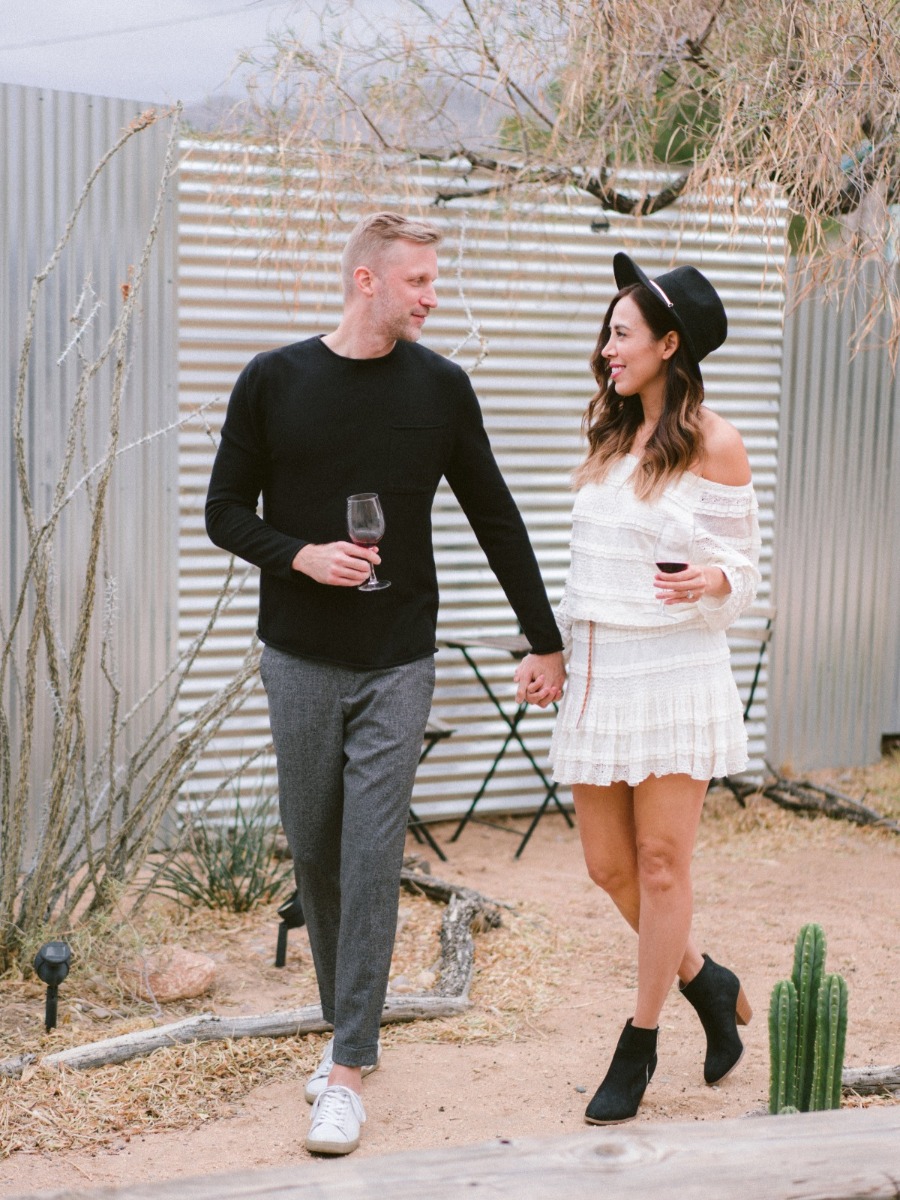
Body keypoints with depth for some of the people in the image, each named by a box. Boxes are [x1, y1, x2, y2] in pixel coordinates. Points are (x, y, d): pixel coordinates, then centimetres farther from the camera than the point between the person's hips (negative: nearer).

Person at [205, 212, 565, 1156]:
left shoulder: (440, 387, 2)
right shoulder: (273, 381, 0)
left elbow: (495, 520, 8)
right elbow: (226, 512, 4)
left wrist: (545, 641, 10)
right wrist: (302, 556, -14)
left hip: (397, 664, -1)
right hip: (299, 660, 1)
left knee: (372, 858, -5)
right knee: (313, 854, 9)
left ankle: (349, 1069, 2)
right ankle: (344, 1024, 27)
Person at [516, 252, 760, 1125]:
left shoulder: (713, 445, -6)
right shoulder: (610, 439, 13)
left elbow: (742, 573, -2)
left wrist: (710, 580, -24)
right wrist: (550, 648, 13)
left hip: (673, 669, -6)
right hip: (597, 671, 7)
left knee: (660, 860, 0)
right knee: (608, 864, 8)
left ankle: (638, 1045, 14)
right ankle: (706, 982, 31)